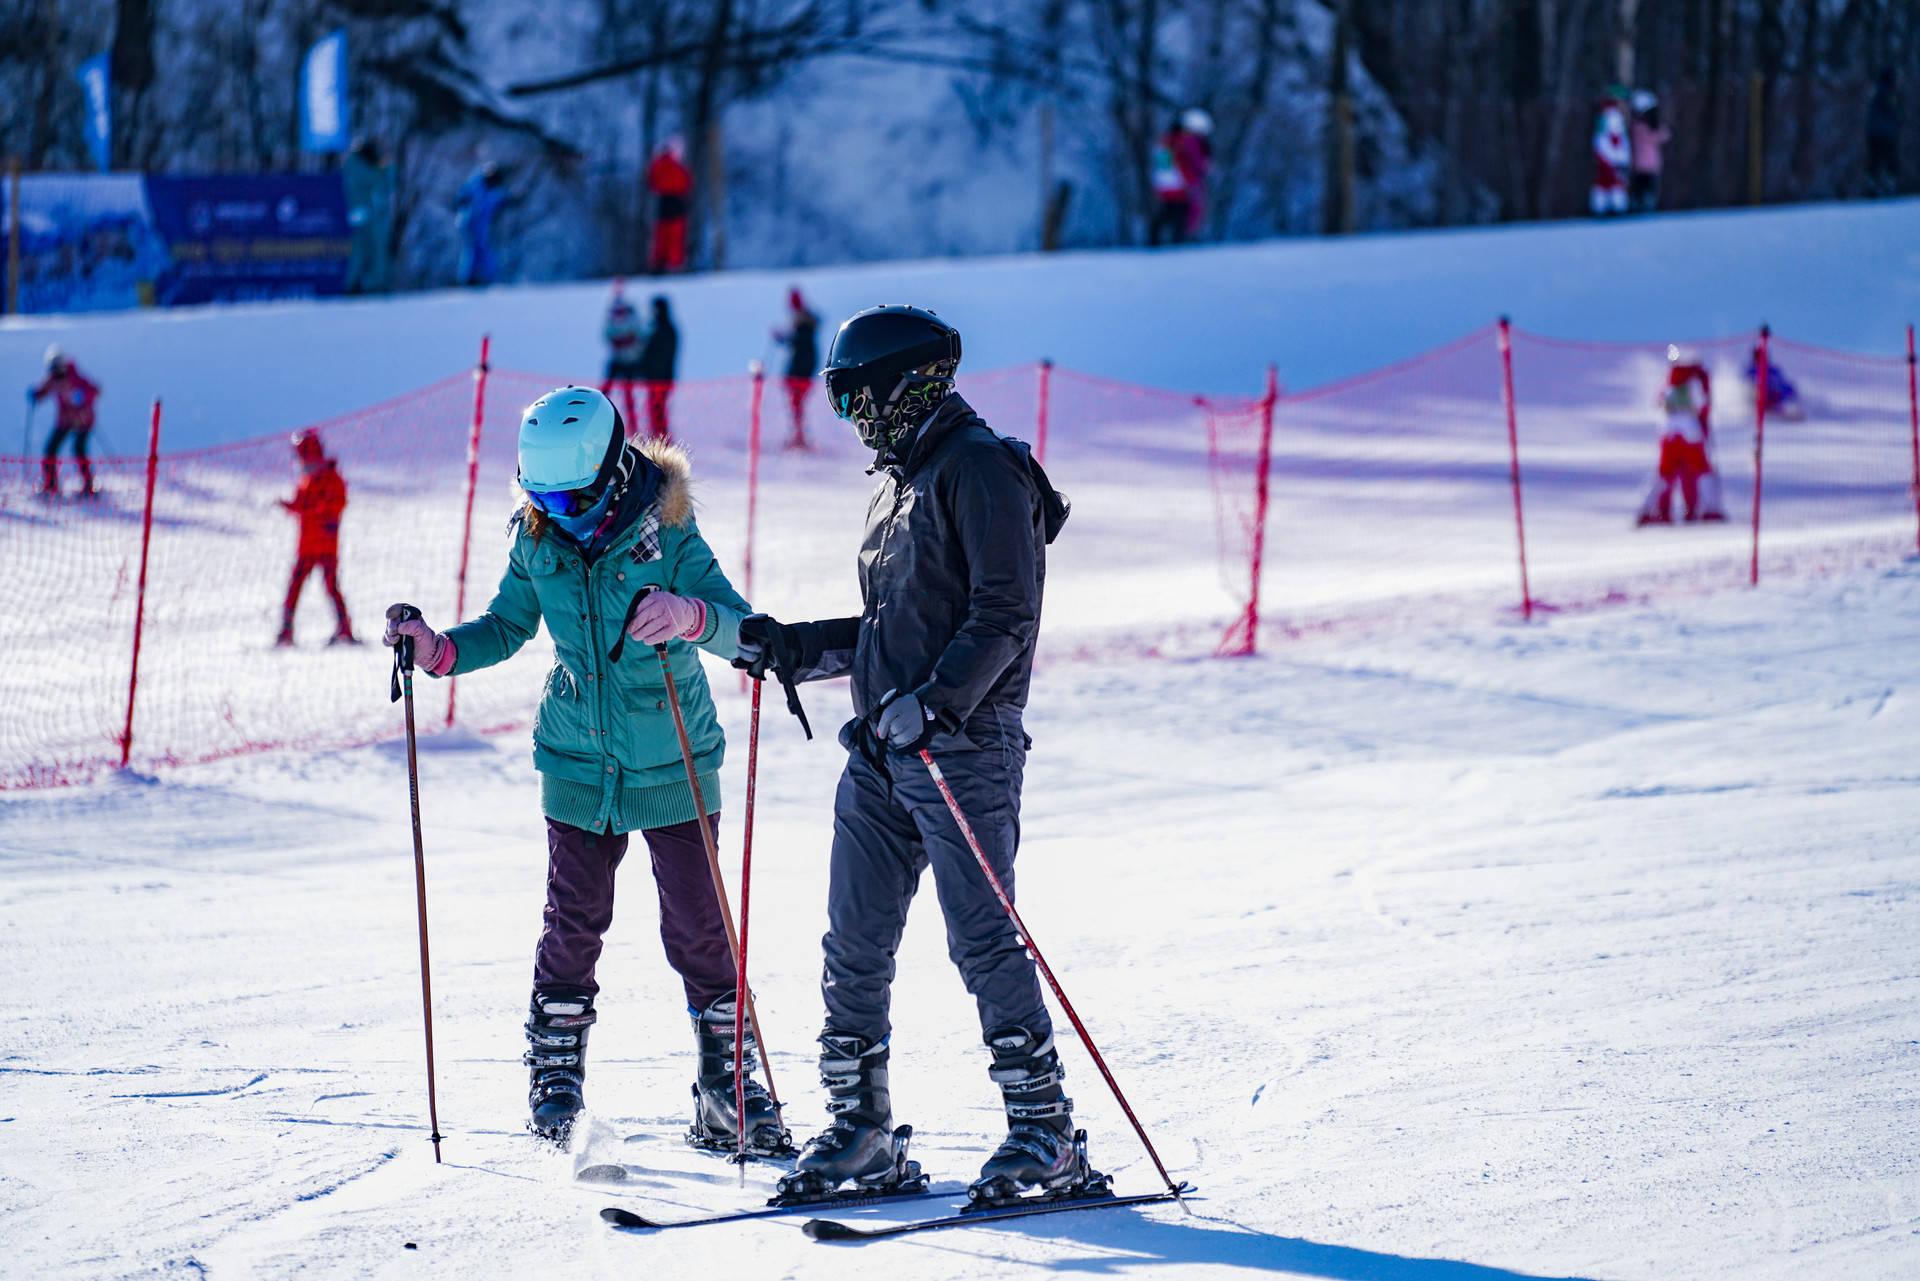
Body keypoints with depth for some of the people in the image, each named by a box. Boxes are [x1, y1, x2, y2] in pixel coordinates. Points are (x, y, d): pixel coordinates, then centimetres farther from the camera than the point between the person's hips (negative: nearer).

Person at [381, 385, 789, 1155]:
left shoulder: (665, 535, -15)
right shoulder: (537, 540, -3)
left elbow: (743, 627, -24)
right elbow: (507, 627, 10)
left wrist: (690, 614, -44)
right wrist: (440, 650, -7)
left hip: (673, 766, -3)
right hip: (579, 764, 3)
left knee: (698, 929, -1)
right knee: (573, 922, 1)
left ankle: (726, 1092, 10)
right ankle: (555, 1079, 15)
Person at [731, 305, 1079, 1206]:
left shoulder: (981, 469, -9)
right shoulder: (899, 482, 19)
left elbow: (1004, 616, -17)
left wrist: (934, 702, -26)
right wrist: (790, 649, 16)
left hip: (962, 746, -9)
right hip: (883, 747, 9)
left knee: (983, 942, -9)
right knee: (854, 946, 6)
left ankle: (1045, 1133, -4)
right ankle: (860, 1131, 13)